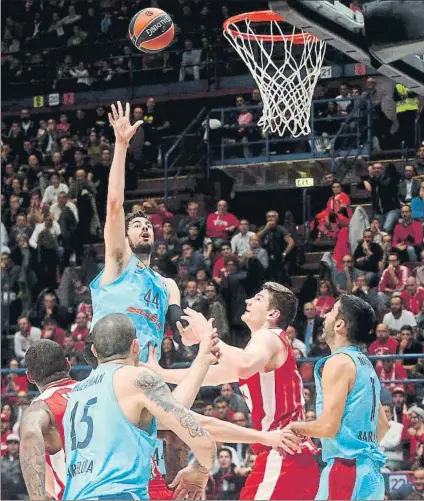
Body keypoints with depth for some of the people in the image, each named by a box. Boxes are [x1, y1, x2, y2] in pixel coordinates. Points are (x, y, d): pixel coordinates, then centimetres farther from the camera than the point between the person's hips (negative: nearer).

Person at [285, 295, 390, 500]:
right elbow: (383, 425, 25)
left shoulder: (339, 362, -11)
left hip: (346, 469, -9)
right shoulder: (365, 364, 17)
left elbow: (328, 426, -17)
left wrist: (296, 427, -1)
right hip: (371, 472, 9)